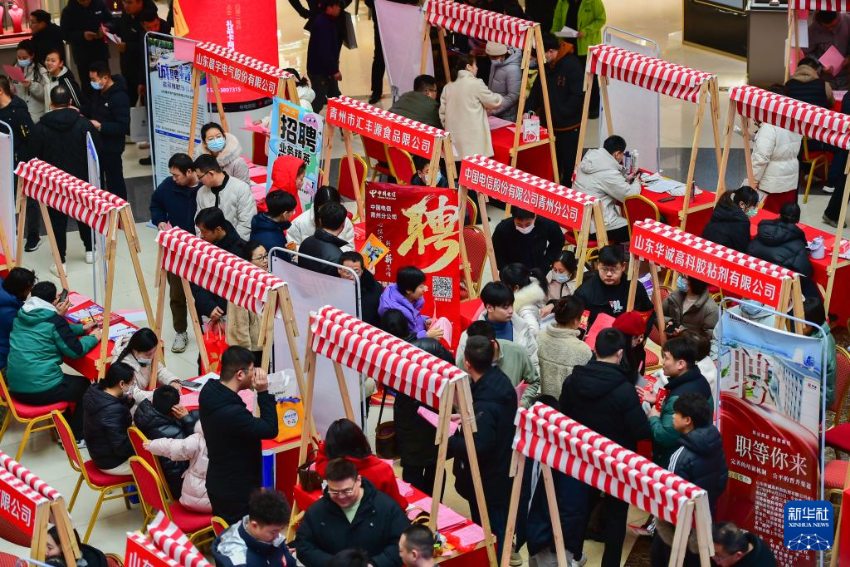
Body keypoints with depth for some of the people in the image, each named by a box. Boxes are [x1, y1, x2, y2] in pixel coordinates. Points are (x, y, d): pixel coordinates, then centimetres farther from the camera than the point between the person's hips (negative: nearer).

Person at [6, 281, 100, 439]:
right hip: (41, 391, -7)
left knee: (65, 380, 35)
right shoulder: (54, 321, -14)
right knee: (84, 385, 20)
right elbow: (76, 350, -9)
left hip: (15, 388, 7)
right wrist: (93, 338, 9)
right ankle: (76, 436, 26)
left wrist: (82, 328, 21)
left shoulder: (21, 316, 7)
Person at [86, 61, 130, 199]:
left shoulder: (119, 97, -21)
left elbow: (123, 126, -25)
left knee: (114, 182, 2)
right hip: (96, 144, 9)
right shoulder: (97, 93, 5)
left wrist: (101, 126, -28)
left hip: (111, 148, -9)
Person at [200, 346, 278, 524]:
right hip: (237, 491, -9)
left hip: (218, 482, 9)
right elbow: (270, 430, -24)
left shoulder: (208, 391, -9)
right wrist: (263, 392, -22)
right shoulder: (232, 413, -34)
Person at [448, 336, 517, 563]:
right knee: (500, 528, 25)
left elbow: (478, 448, -32)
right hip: (503, 472, 10)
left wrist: (449, 440, -18)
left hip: (487, 482, -10)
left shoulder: (484, 404, -31)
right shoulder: (500, 380, -1)